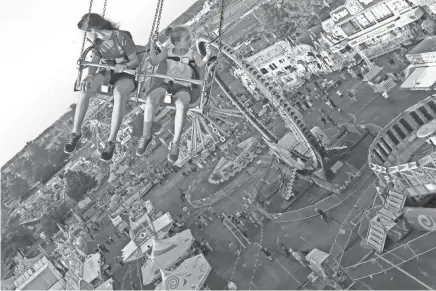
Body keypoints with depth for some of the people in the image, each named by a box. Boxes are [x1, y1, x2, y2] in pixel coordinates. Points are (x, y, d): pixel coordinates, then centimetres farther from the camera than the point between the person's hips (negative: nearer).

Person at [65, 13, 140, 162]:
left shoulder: (121, 37, -15)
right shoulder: (98, 41, 3)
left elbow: (136, 61, -10)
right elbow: (94, 63, -3)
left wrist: (125, 65, -32)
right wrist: (89, 76, -24)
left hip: (126, 74, -5)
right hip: (106, 72, 5)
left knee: (119, 94, -42)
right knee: (85, 89, -28)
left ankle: (112, 140, -35)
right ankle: (76, 132, -15)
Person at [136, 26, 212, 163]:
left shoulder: (193, 54, 4)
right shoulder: (168, 51, 10)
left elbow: (201, 64, -12)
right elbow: (154, 61, 0)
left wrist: (207, 56, -30)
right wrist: (152, 45, -8)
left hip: (183, 87, -2)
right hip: (167, 84, 2)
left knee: (181, 105, -37)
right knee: (150, 99, -29)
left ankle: (175, 143, -25)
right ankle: (146, 136, -13)